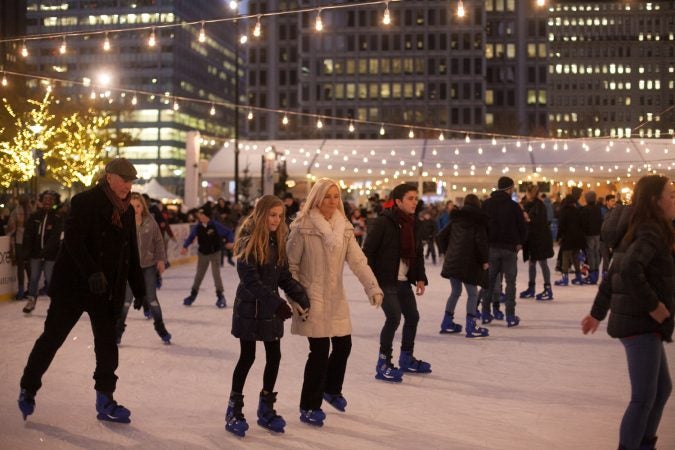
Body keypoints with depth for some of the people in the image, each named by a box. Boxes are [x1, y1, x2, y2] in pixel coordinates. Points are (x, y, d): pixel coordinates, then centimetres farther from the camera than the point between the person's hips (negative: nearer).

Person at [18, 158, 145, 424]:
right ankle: (28, 390, 21)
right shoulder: (86, 202, -13)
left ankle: (105, 401, 14)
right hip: (74, 284, -6)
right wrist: (92, 272, -33)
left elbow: (131, 255, 14)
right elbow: (73, 240, -23)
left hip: (108, 290, 6)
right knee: (52, 337, 4)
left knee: (107, 343, 5)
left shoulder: (126, 211, 8)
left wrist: (139, 289, 14)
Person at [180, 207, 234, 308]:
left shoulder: (215, 225, -19)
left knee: (216, 274, -8)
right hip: (203, 254, 4)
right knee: (199, 275, 14)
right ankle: (193, 294, 30)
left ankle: (220, 295, 4)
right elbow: (191, 237, 8)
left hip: (215, 253, -4)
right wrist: (185, 247, -1)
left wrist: (229, 241, -26)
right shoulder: (197, 227, -8)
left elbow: (229, 232, -11)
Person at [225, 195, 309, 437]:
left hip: (271, 308, 6)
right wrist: (276, 302, -26)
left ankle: (266, 408, 23)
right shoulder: (248, 241, -15)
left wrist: (302, 297, -9)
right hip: (250, 308, -6)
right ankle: (234, 411, 15)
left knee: (274, 357, 7)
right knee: (247, 357, 1)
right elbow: (250, 280, -21)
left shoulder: (277, 241, 7)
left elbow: (284, 276, 6)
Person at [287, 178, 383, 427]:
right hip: (312, 298, -6)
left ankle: (331, 389, 41)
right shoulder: (302, 227, -11)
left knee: (343, 345, 12)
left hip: (336, 298, 6)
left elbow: (358, 260, -5)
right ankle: (309, 407, 10)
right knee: (320, 350, -6)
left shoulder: (344, 228, 4)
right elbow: (291, 265, -8)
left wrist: (372, 287, -19)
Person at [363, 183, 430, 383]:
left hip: (404, 282, 8)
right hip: (385, 281, -8)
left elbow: (418, 254, 15)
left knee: (413, 316, 15)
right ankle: (383, 364, -4)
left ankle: (407, 358, 35)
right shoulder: (383, 222, -15)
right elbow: (368, 251, -15)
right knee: (394, 317, -16)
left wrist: (420, 278, 6)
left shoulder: (414, 224, 7)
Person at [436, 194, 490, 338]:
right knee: (473, 294, 3)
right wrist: (484, 260, -7)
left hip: (452, 260, 6)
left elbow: (442, 236, 12)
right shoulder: (478, 219, -4)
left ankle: (447, 323, 23)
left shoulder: (456, 218, 12)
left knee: (455, 292, 19)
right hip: (468, 262, -6)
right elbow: (481, 240, -16)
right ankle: (471, 326, -1)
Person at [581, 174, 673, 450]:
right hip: (640, 324, -10)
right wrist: (653, 304, -22)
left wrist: (598, 312, 19)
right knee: (644, 396, -4)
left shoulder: (642, 232, 13)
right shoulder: (652, 233, -16)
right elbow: (630, 270, -32)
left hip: (642, 323, 10)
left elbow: (613, 275, 16)